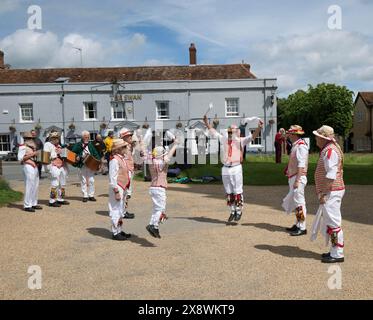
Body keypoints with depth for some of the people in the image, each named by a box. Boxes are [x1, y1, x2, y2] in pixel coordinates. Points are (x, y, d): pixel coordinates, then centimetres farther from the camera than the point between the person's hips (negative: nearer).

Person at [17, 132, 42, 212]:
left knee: (35, 186, 9)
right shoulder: (22, 147, -5)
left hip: (35, 167, 9)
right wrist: (32, 154, -16)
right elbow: (20, 158, -12)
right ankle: (27, 206, -5)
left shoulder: (32, 147, 20)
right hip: (28, 167, -9)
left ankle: (34, 204, 17)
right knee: (29, 187, -9)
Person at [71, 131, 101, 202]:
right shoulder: (78, 145, 2)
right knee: (83, 181, 3)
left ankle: (91, 195, 12)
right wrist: (77, 157, -13)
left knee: (91, 181, 3)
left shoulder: (91, 145, 7)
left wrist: (98, 161, -7)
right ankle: (85, 196, 9)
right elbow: (72, 153, 4)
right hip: (82, 165, -1)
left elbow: (95, 153, 6)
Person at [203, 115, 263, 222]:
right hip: (225, 169, 4)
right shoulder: (223, 139, 10)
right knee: (229, 192, 12)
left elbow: (252, 136, -12)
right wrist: (206, 122, 22)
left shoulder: (240, 141, -1)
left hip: (236, 169, -4)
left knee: (237, 192, 1)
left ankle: (239, 211, 17)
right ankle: (232, 211, 25)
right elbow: (213, 131, 20)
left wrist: (259, 128, -27)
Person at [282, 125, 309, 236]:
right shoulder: (295, 145, 16)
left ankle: (302, 228, -1)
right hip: (293, 177, 10)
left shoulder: (301, 146, -15)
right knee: (294, 201, 16)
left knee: (299, 202, -7)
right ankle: (297, 225, 27)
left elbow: (301, 165, -21)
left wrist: (297, 180, -24)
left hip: (298, 177, -10)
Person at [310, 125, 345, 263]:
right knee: (329, 221, 16)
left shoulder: (330, 150, -17)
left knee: (333, 222, -5)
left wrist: (324, 193, -22)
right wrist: (323, 192, 20)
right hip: (330, 192, 11)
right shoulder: (328, 149, 15)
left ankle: (338, 254, 1)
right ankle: (334, 251, 25)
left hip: (331, 192, -11)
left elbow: (331, 175, -23)